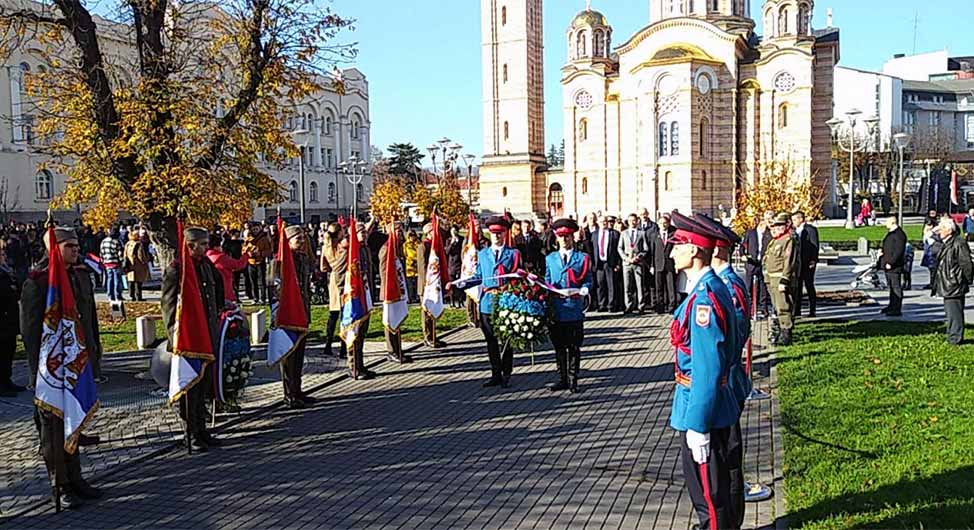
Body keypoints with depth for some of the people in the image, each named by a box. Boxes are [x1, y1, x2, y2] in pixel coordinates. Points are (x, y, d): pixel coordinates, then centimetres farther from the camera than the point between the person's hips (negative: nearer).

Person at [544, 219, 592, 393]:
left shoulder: (582, 258, 6)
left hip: (575, 310, -2)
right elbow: (546, 282, 13)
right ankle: (562, 379, 17)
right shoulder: (550, 259, 13)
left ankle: (573, 380, 11)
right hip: (556, 310, 2)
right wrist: (550, 292, -8)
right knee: (559, 346, 8)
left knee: (574, 347, 2)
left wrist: (582, 292, -17)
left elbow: (588, 281, 3)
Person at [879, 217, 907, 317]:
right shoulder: (890, 233, 16)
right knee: (891, 287, 18)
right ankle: (892, 307, 27)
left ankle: (897, 310, -2)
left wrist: (890, 263, -22)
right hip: (887, 265, 10)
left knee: (896, 287, -5)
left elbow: (899, 251, -22)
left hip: (894, 267, -10)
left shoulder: (899, 234, -17)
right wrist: (882, 251, 7)